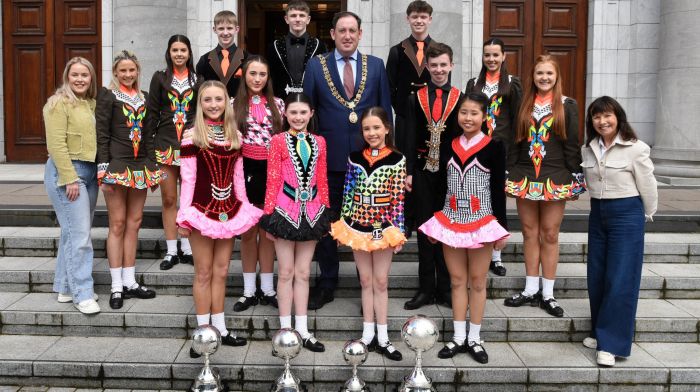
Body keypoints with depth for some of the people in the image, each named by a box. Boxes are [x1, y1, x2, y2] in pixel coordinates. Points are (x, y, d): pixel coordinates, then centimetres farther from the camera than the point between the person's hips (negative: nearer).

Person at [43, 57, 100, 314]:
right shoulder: (59, 103, -8)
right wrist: (70, 178, -19)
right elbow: (56, 144, -15)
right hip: (66, 171, -7)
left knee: (74, 233, 12)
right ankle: (82, 294, -1)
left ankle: (66, 288, 21)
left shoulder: (92, 104, 12)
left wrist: (100, 172, 10)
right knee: (79, 235, -8)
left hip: (90, 171, 7)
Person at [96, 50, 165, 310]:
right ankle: (117, 286, 4)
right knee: (117, 224, -2)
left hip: (139, 166, 6)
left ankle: (129, 282, 16)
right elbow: (101, 134, -7)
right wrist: (104, 170, -14)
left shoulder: (143, 98, 15)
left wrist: (153, 168, 13)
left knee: (134, 223, 8)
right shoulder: (107, 95, -2)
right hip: (116, 164, -6)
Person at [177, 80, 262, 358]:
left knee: (221, 272, 10)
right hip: (203, 210, -4)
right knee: (204, 273, 3)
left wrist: (243, 208, 12)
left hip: (228, 210, 4)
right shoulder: (192, 137, -5)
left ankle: (220, 329, 19)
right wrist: (184, 217, -11)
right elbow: (187, 179, -8)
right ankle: (203, 331, 11)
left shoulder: (235, 136, 9)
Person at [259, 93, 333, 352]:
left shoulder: (318, 142, 8)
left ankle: (302, 330, 18)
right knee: (286, 272, 5)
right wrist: (268, 215, -7)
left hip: (311, 212, 3)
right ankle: (286, 328, 15)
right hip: (285, 210, -3)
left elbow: (322, 180, 10)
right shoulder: (278, 141, -2)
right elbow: (273, 180, -4)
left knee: (303, 272, 10)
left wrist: (326, 213, 8)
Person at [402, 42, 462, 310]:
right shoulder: (416, 98, 6)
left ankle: (445, 288, 16)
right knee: (424, 227, 6)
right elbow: (410, 138, 3)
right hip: (423, 171, 1)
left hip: (451, 172, -1)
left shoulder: (460, 98, 3)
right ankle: (426, 288, 14)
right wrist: (409, 172, -3)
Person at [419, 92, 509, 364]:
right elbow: (442, 185, 10)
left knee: (477, 281, 7)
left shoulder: (494, 147, -3)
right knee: (457, 280, 9)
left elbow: (498, 189, -3)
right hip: (451, 219, 3)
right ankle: (459, 337, 18)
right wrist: (435, 223, 9)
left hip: (481, 220, -3)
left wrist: (502, 227, -6)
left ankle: (474, 339, 18)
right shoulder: (450, 146, 7)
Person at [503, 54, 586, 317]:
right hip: (524, 177, 2)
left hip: (555, 179, -2)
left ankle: (547, 293, 10)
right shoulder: (524, 105, 9)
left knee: (550, 234, 2)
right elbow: (514, 141, 10)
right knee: (530, 233, 7)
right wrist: (509, 174, 5)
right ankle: (531, 290, 16)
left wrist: (575, 179, -4)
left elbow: (572, 144, 1)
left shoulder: (567, 106, 2)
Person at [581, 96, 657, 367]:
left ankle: (611, 344, 1)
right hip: (597, 215, 6)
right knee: (596, 278, 10)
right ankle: (600, 332, 26)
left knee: (620, 280, -5)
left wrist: (647, 215, 5)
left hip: (627, 215, -6)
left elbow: (648, 186, -5)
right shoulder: (587, 149, 5)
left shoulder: (635, 149, -12)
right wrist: (599, 205, 13)